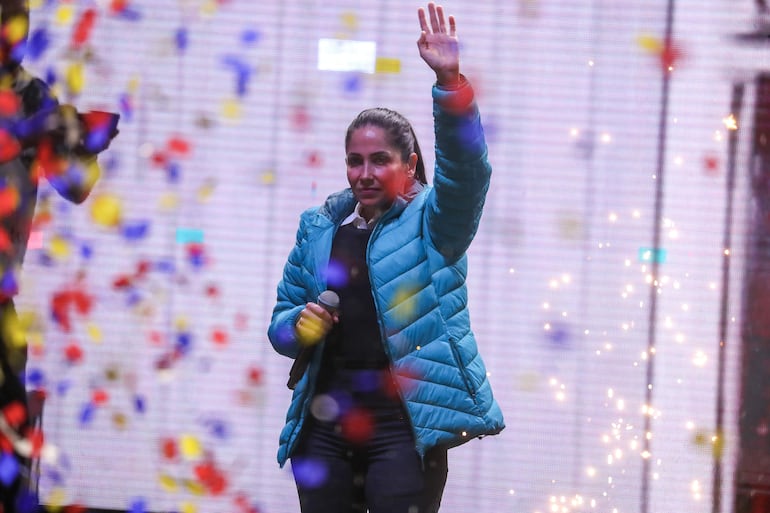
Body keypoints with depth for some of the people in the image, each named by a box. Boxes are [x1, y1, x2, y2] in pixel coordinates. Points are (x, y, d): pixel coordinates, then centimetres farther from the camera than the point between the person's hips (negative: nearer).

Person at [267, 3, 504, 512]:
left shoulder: (432, 220, 2)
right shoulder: (319, 226, 14)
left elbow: (465, 167, -17)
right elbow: (281, 321, 19)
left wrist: (450, 81, -30)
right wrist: (298, 326, -6)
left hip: (401, 419, -5)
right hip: (325, 419, 5)